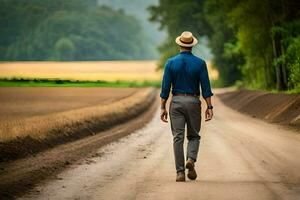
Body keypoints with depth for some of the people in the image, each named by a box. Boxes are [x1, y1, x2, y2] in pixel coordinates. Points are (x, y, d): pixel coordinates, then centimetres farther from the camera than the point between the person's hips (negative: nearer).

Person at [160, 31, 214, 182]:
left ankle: (180, 172, -3)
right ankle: (191, 160, -14)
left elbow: (165, 87, -3)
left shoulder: (171, 62, -2)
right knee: (193, 136, 14)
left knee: (178, 137, 2)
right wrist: (209, 107, -1)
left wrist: (163, 108, 2)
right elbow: (205, 87, -5)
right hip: (193, 102, 0)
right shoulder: (200, 63, -2)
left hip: (176, 101, 0)